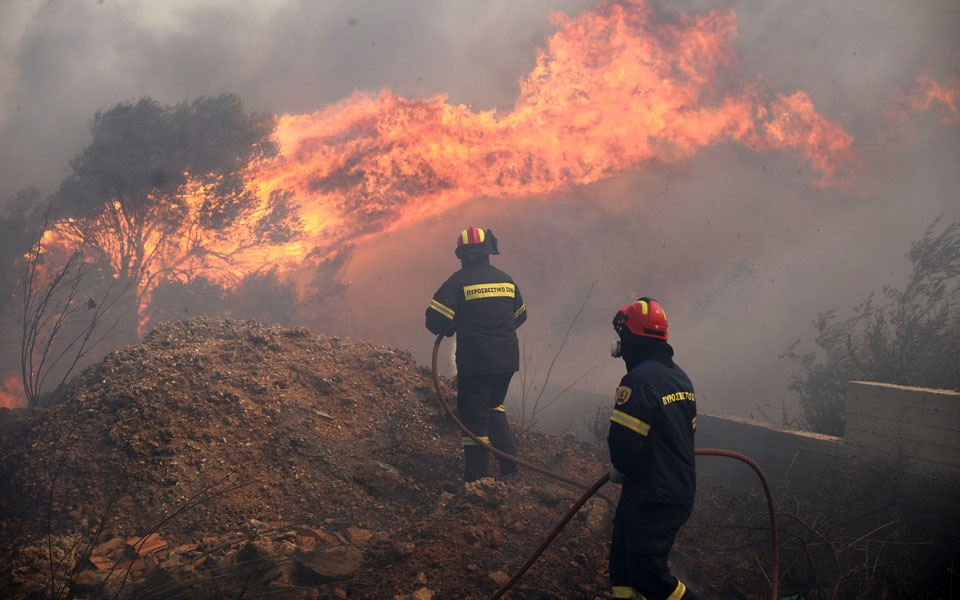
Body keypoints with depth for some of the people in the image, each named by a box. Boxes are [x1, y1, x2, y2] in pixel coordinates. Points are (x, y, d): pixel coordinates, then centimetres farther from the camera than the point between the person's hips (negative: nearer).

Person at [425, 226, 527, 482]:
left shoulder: (458, 281, -9)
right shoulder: (505, 279, 8)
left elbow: (435, 319, -13)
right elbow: (520, 315, 20)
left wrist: (450, 329, 8)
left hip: (475, 362, -5)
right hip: (507, 359, 5)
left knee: (474, 416, 2)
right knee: (494, 406, 24)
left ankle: (476, 477, 4)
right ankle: (508, 463, 19)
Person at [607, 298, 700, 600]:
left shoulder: (638, 379, -20)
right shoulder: (679, 375, 12)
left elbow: (623, 439, -23)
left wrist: (620, 470, 0)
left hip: (650, 498, -10)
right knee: (623, 563, 16)